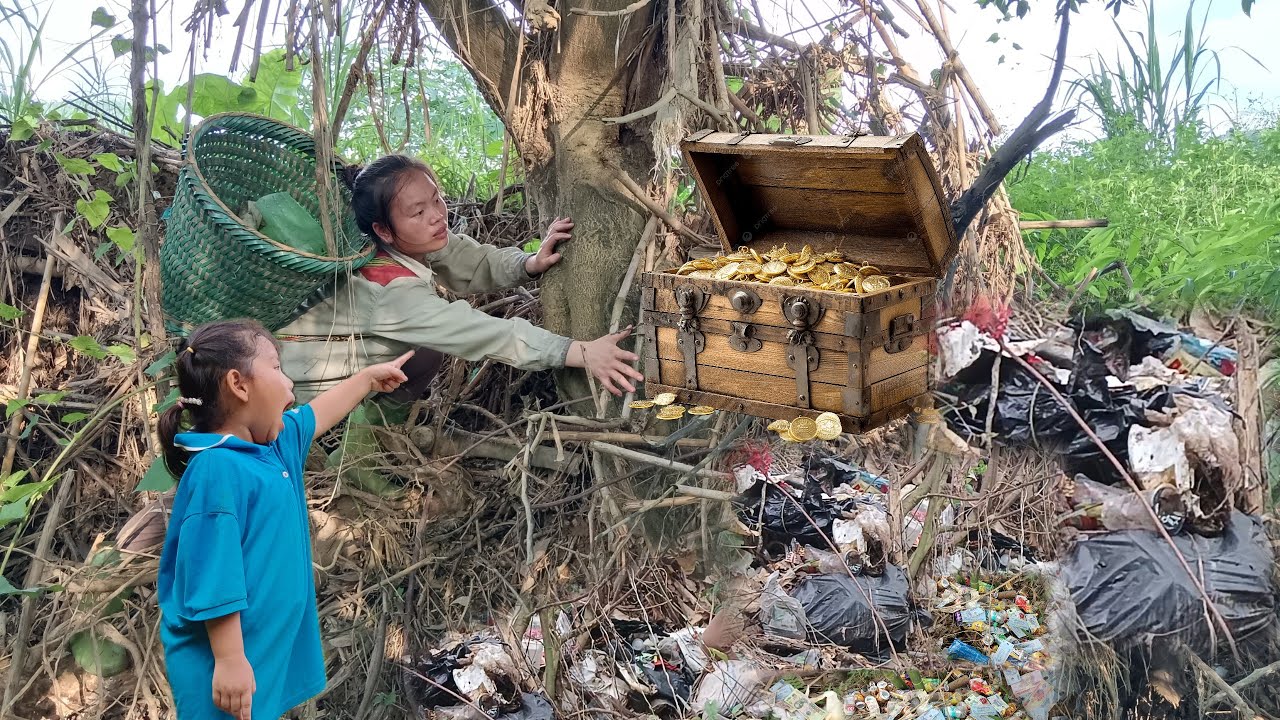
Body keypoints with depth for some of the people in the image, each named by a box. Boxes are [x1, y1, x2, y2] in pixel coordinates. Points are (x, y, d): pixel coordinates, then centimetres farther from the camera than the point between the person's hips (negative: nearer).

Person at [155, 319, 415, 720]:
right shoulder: (217, 469, -22)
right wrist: (230, 661, -24)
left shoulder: (277, 444, 6)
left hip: (269, 649, 9)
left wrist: (369, 378, 39)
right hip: (234, 664, -9)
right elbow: (212, 577, -24)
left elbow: (319, 414, 27)